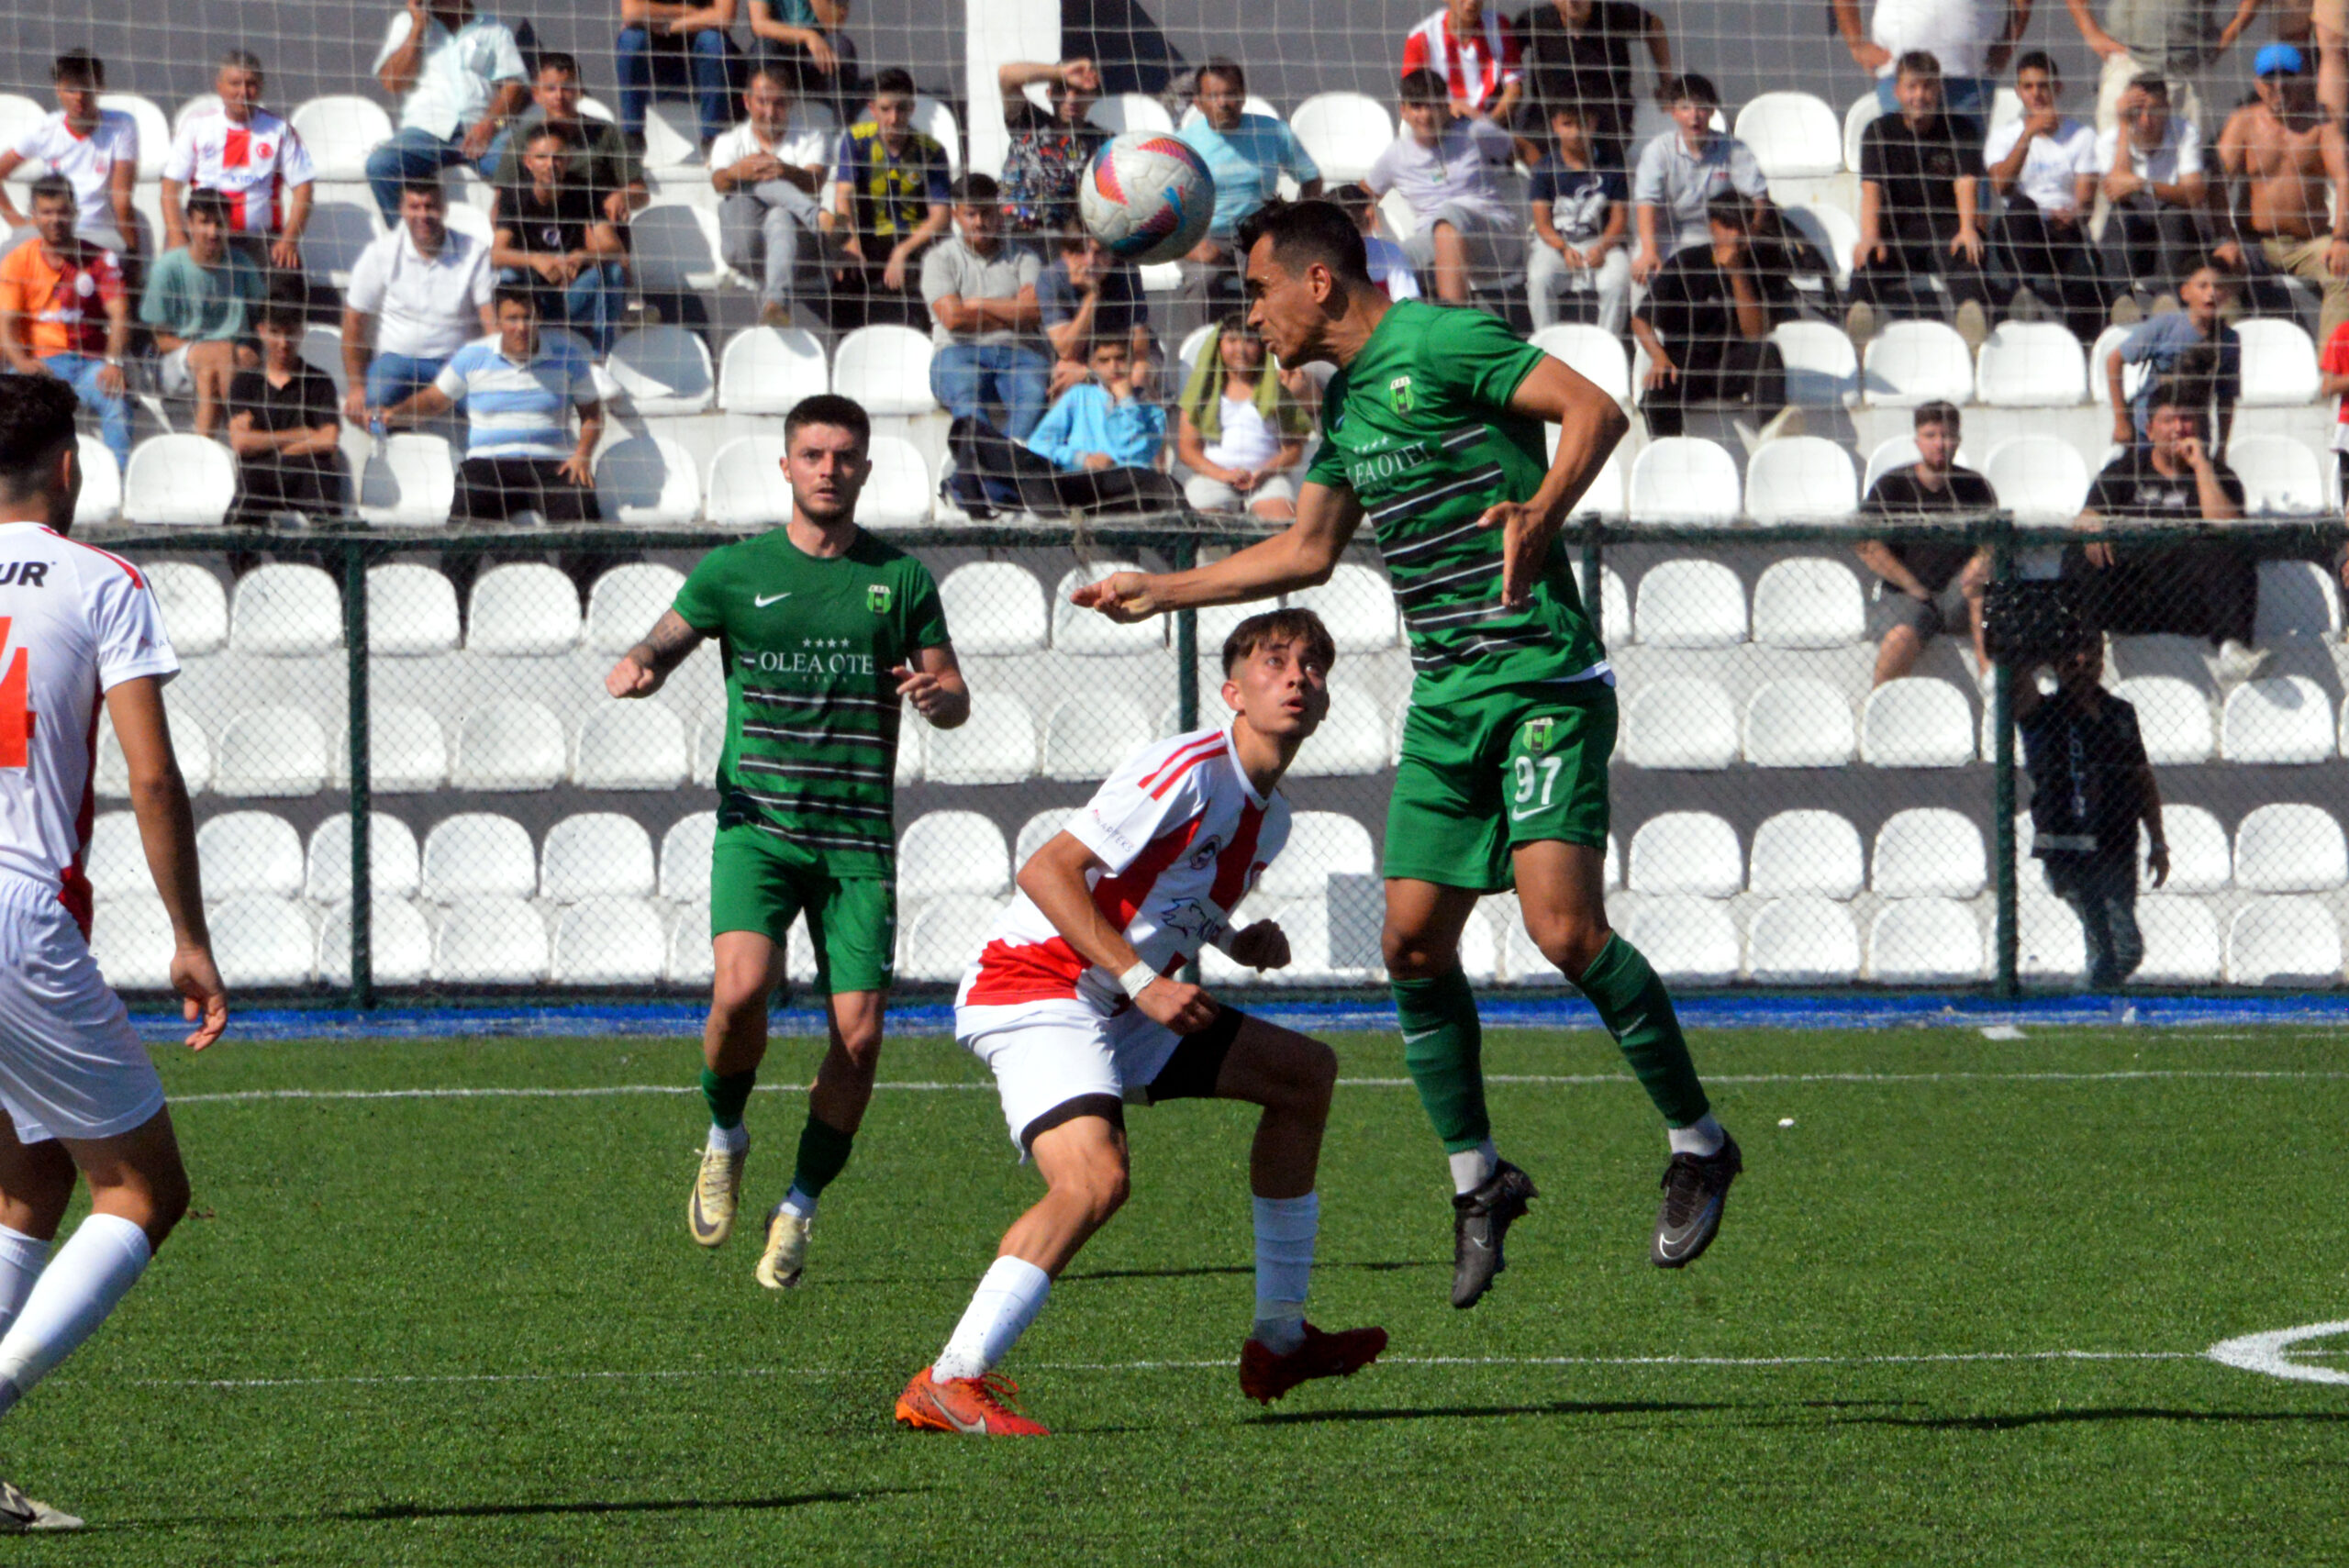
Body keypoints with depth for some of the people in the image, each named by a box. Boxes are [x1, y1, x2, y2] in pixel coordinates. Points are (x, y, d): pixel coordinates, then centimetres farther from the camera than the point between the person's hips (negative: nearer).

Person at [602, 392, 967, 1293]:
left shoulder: (900, 578, 9)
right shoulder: (735, 571, 7)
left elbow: (954, 698, 10)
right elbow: (663, 643, 9)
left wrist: (937, 694, -15)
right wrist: (636, 669, -15)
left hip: (858, 837, 1)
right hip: (757, 821, -1)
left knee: (858, 1033, -7)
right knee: (741, 989, -25)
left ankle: (799, 1209, 14)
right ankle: (725, 1137, 5)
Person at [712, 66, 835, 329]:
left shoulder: (811, 136, 15)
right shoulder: (729, 142, 18)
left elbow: (814, 183, -8)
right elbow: (719, 182, -6)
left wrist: (788, 173, -33)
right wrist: (737, 172, -33)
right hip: (744, 245, 1)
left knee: (781, 218, -38)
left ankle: (775, 303, -63)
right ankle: (818, 218, -48)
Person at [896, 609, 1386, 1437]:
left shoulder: (1270, 815, 12)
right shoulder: (1190, 772, -18)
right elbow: (1045, 871, -24)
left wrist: (1241, 943, 6)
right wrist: (1142, 980, -28)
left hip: (1114, 1006, 10)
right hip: (1032, 991, -10)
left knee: (1305, 1073, 15)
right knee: (1095, 1178, -32)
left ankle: (1279, 1339, 21)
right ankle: (945, 1385, -29)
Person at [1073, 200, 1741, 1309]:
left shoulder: (1441, 343, -9)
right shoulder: (1344, 398, 18)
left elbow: (1595, 410, -17)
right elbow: (1307, 551, 31)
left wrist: (1541, 514, -32)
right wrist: (1160, 592, 33)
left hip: (1540, 678, -9)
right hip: (1445, 698, 9)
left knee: (1564, 927, -18)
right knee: (1413, 940, 2)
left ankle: (1699, 1145, -3)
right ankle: (1476, 1181, 15)